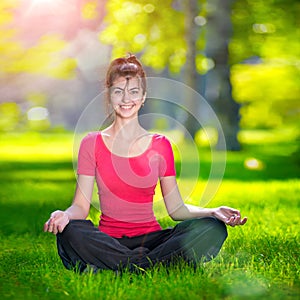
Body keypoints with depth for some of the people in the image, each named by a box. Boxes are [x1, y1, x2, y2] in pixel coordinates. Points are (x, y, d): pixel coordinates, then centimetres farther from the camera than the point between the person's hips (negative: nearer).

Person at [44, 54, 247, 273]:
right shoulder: (92, 144, 6)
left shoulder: (160, 145, 10)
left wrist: (213, 212, -9)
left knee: (213, 228, -24)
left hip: (151, 238, 2)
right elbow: (81, 206, 1)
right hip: (109, 240, -2)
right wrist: (65, 215, -22)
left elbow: (176, 208, 9)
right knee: (71, 232, -35)